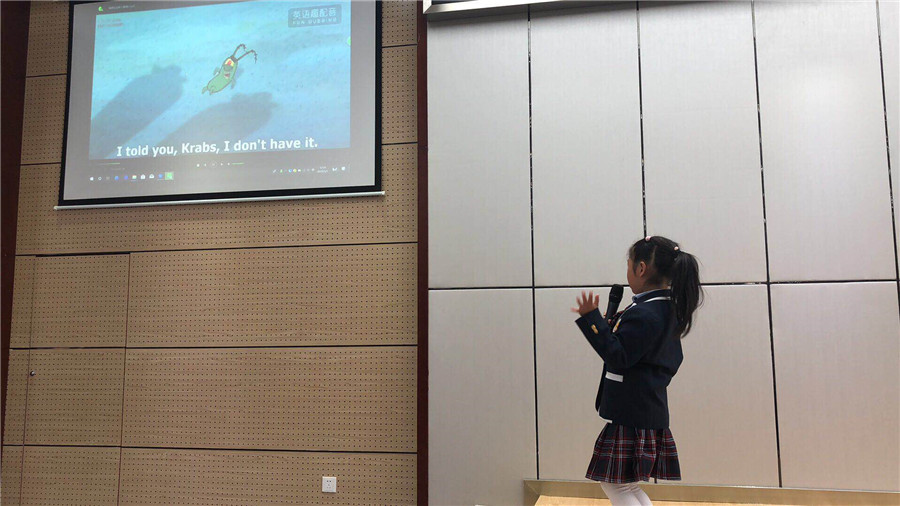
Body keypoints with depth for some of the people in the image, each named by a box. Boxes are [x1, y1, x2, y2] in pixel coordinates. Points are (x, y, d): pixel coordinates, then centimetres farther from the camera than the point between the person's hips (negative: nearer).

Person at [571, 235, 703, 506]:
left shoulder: (644, 313, -20)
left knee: (615, 484, -1)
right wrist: (612, 323, 18)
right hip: (651, 410, 10)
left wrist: (591, 319, -22)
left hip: (633, 415, -10)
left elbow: (618, 357, -21)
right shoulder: (668, 309, 11)